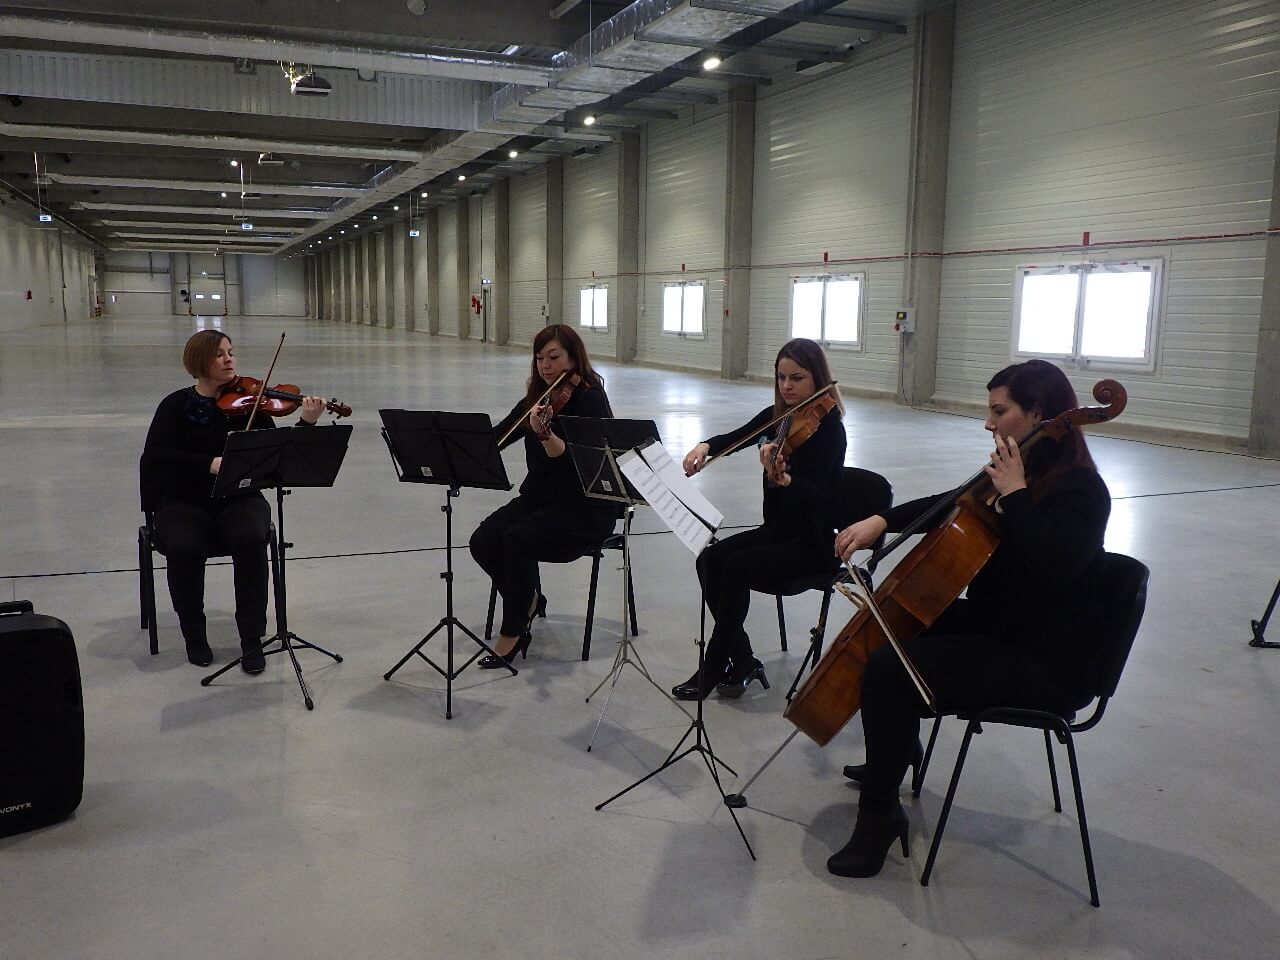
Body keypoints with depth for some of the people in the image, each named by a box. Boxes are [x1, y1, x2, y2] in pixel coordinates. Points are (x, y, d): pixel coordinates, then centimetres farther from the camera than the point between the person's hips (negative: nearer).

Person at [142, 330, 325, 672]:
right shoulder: (177, 405, 1)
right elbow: (155, 455, -14)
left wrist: (307, 423, -22)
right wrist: (210, 463, -28)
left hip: (239, 500, 1)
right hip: (184, 504, 0)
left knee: (251, 540, -31)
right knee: (184, 548, -31)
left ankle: (252, 640, -20)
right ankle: (194, 636, -7)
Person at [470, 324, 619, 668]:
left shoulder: (591, 399, -13)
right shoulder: (536, 399, 7)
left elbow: (572, 459, -27)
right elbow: (499, 437, 9)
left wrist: (544, 434, -46)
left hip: (586, 509, -7)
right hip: (539, 498, 7)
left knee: (518, 539, -30)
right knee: (482, 541, -17)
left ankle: (512, 634, -14)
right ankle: (528, 600, 8)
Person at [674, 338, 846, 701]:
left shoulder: (828, 427, -16)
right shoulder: (777, 416, 3)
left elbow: (815, 494, -28)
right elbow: (735, 438, 14)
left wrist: (783, 479, -49)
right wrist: (706, 446, -9)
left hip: (813, 542, -7)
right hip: (777, 530, 7)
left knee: (735, 567, -25)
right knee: (710, 559, -14)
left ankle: (713, 670, -9)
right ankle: (742, 661, -5)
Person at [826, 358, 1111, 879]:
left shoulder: (1080, 489, -19)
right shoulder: (1026, 472, 8)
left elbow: (1053, 567, -37)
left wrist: (1014, 495, -27)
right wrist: (883, 519, 4)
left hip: (1043, 660, -10)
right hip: (995, 625, 10)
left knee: (888, 669, -24)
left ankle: (879, 812, -6)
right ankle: (898, 750, 39)